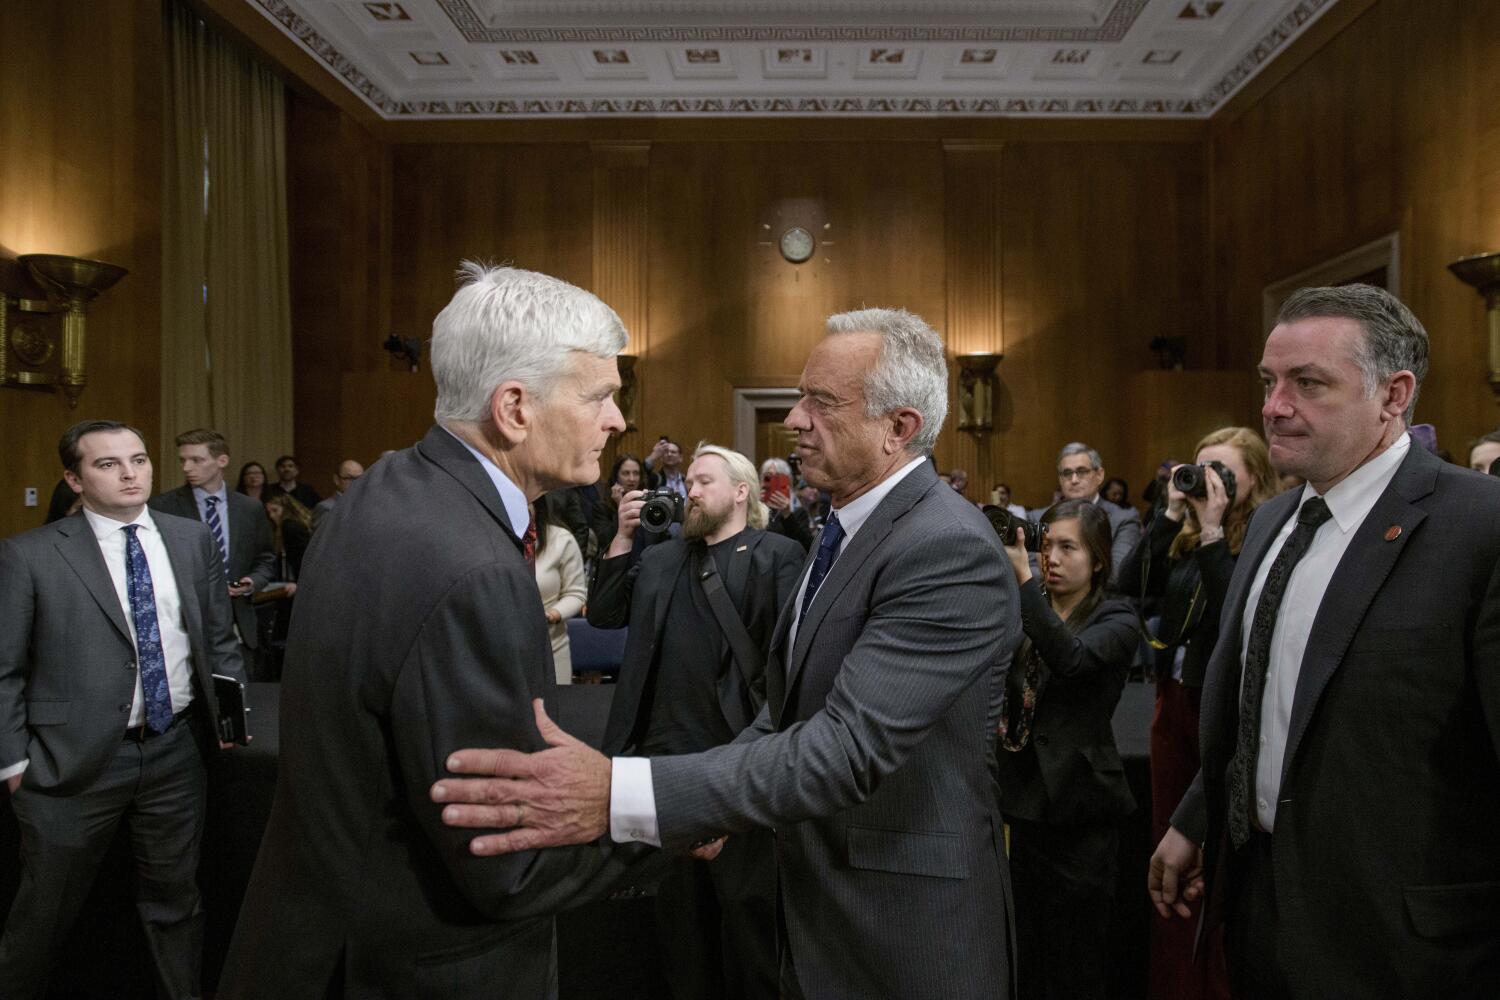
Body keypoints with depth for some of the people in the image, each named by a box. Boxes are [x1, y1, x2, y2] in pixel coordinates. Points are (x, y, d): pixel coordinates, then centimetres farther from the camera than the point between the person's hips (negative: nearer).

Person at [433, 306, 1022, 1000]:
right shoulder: (847, 525, 6)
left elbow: (849, 746, -33)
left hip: (904, 937, -8)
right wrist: (712, 802, -1)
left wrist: (619, 796, -40)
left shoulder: (952, 550, -25)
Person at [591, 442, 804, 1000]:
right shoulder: (661, 559, 13)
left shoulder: (779, 556, -6)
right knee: (677, 897, 20)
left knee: (747, 902, 8)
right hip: (666, 751, 6)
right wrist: (622, 538, 0)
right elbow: (604, 614, 8)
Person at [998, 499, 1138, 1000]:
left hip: (1079, 812, -4)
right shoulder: (1025, 614, 7)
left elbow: (1070, 658, -28)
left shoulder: (1116, 620, -6)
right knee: (1026, 956, 16)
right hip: (1027, 798, 4)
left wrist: (1022, 578, -33)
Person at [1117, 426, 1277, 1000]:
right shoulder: (1184, 535, 6)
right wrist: (1172, 512, -6)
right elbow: (1133, 585, -4)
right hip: (1174, 699, 7)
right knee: (1169, 845, 14)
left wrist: (1211, 530, -21)